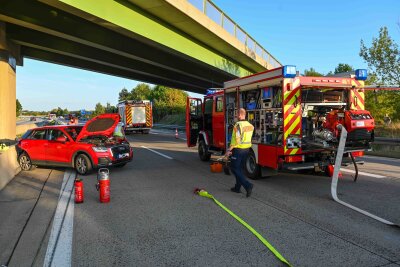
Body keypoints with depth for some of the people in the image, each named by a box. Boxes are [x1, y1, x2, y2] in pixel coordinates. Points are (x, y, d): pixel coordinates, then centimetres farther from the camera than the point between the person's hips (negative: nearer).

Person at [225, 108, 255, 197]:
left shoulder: (238, 125, -18)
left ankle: (247, 185, -13)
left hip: (238, 149, -8)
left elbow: (235, 140, -21)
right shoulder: (250, 125, 6)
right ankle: (237, 187, 25)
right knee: (239, 167, 19)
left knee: (234, 168, 1)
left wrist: (229, 150, -15)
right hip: (246, 149, 8)